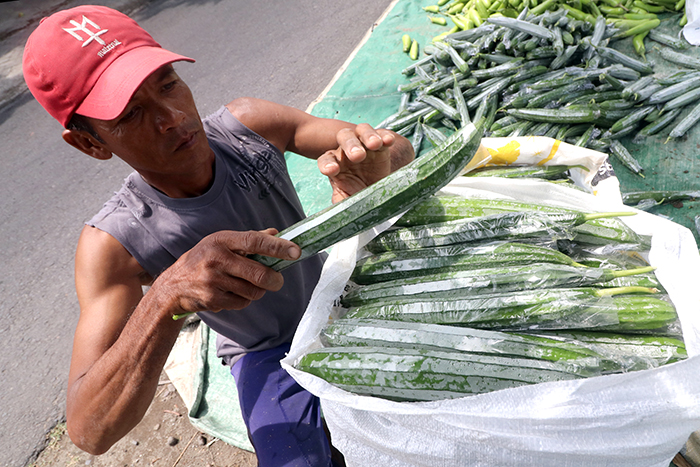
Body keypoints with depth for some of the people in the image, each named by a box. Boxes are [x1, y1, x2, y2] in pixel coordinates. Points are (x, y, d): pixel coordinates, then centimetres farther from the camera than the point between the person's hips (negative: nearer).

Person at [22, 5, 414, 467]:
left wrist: (372, 166, -40)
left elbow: (401, 149, -14)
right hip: (266, 355, -2)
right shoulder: (112, 246, -23)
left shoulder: (246, 125, -18)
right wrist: (165, 298, -47)